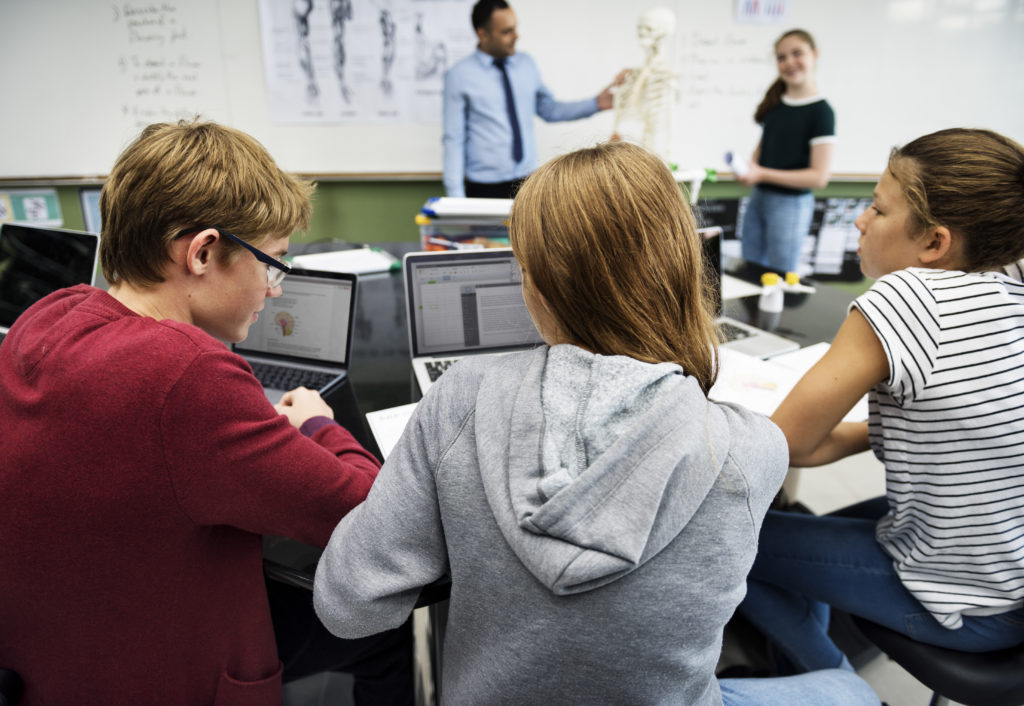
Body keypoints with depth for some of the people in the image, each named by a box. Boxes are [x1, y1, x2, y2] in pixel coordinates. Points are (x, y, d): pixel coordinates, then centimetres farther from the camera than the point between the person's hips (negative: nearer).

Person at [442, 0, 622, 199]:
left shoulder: (527, 64, 8)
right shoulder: (459, 76, -4)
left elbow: (549, 109, 18)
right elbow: (454, 139, -5)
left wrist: (596, 103, 6)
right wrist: (455, 195, -10)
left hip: (528, 180, 4)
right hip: (485, 186, -4)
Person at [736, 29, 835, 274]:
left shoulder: (821, 111, -12)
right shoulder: (775, 102, 7)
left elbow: (819, 176, -16)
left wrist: (762, 173, -20)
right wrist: (748, 168, -4)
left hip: (791, 204, -7)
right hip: (758, 197, 7)